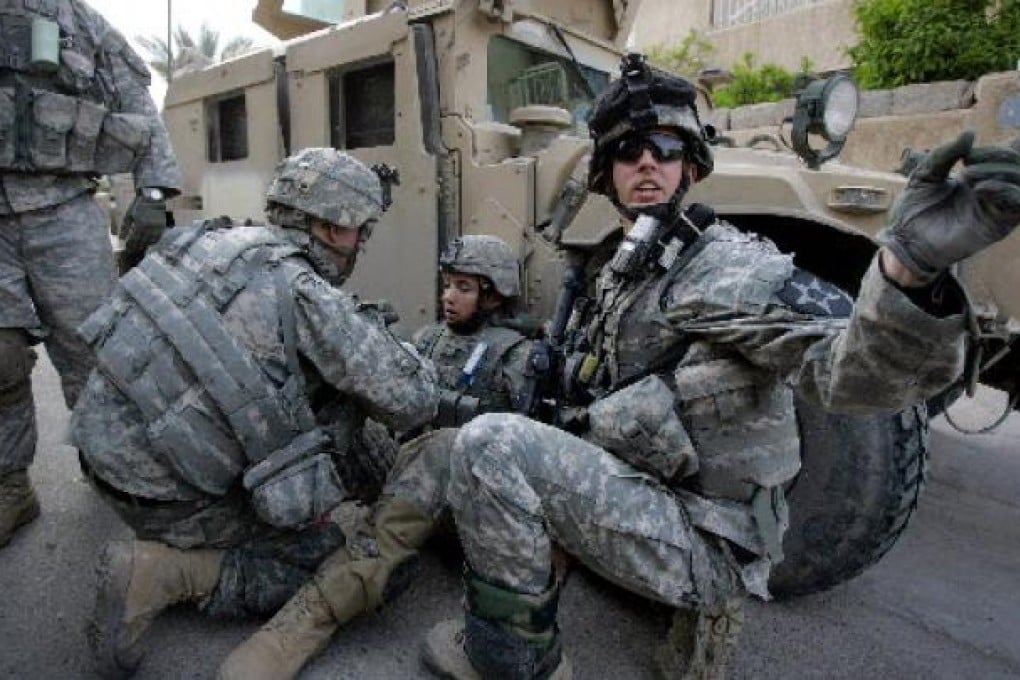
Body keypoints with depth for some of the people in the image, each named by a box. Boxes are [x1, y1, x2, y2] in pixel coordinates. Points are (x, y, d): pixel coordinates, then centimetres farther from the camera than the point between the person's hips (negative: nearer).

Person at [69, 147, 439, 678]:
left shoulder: (214, 238, 4)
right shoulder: (308, 294, -20)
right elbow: (412, 400, -18)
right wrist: (402, 355, 6)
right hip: (165, 492, -8)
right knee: (325, 559, 8)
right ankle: (163, 572, -1)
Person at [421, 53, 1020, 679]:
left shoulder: (733, 270, -16)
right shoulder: (620, 275, 11)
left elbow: (857, 370, -32)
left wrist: (909, 265, -50)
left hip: (704, 541, -8)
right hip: (645, 498, 9)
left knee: (490, 446, -21)